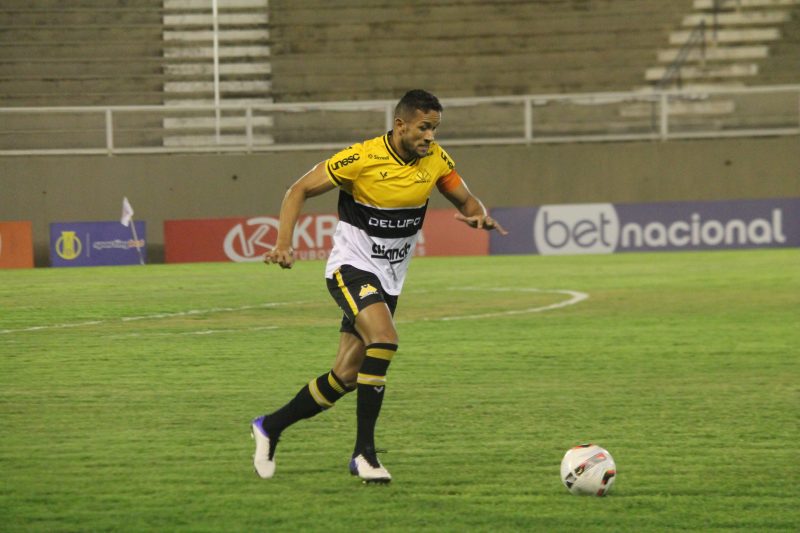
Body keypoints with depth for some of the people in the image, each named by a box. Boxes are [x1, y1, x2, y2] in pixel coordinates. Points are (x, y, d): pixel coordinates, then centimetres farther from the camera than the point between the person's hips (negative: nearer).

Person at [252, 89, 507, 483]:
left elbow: (466, 201, 11)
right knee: (384, 338, -30)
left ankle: (271, 427, 25)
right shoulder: (362, 158, -17)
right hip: (351, 267, -6)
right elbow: (300, 190, -10)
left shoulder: (435, 160, -3)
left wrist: (480, 215, -14)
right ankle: (364, 452, -23)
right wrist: (284, 243, -23)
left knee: (346, 377, 5)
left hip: (389, 279, 6)